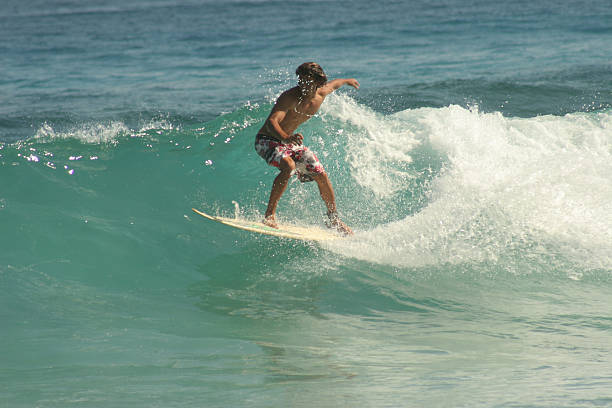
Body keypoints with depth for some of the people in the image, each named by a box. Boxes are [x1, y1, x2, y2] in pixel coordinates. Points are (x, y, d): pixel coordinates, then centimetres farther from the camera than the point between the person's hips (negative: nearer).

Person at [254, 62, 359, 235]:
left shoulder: (321, 94, -8)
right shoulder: (290, 97, -29)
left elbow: (332, 84, 18)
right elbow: (271, 122, -42)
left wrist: (347, 81, 39)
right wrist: (286, 138, -62)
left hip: (291, 141, 7)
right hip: (267, 140, -7)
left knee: (321, 175, 2)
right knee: (288, 166, -35)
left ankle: (334, 219, 22)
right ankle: (270, 215, -28)